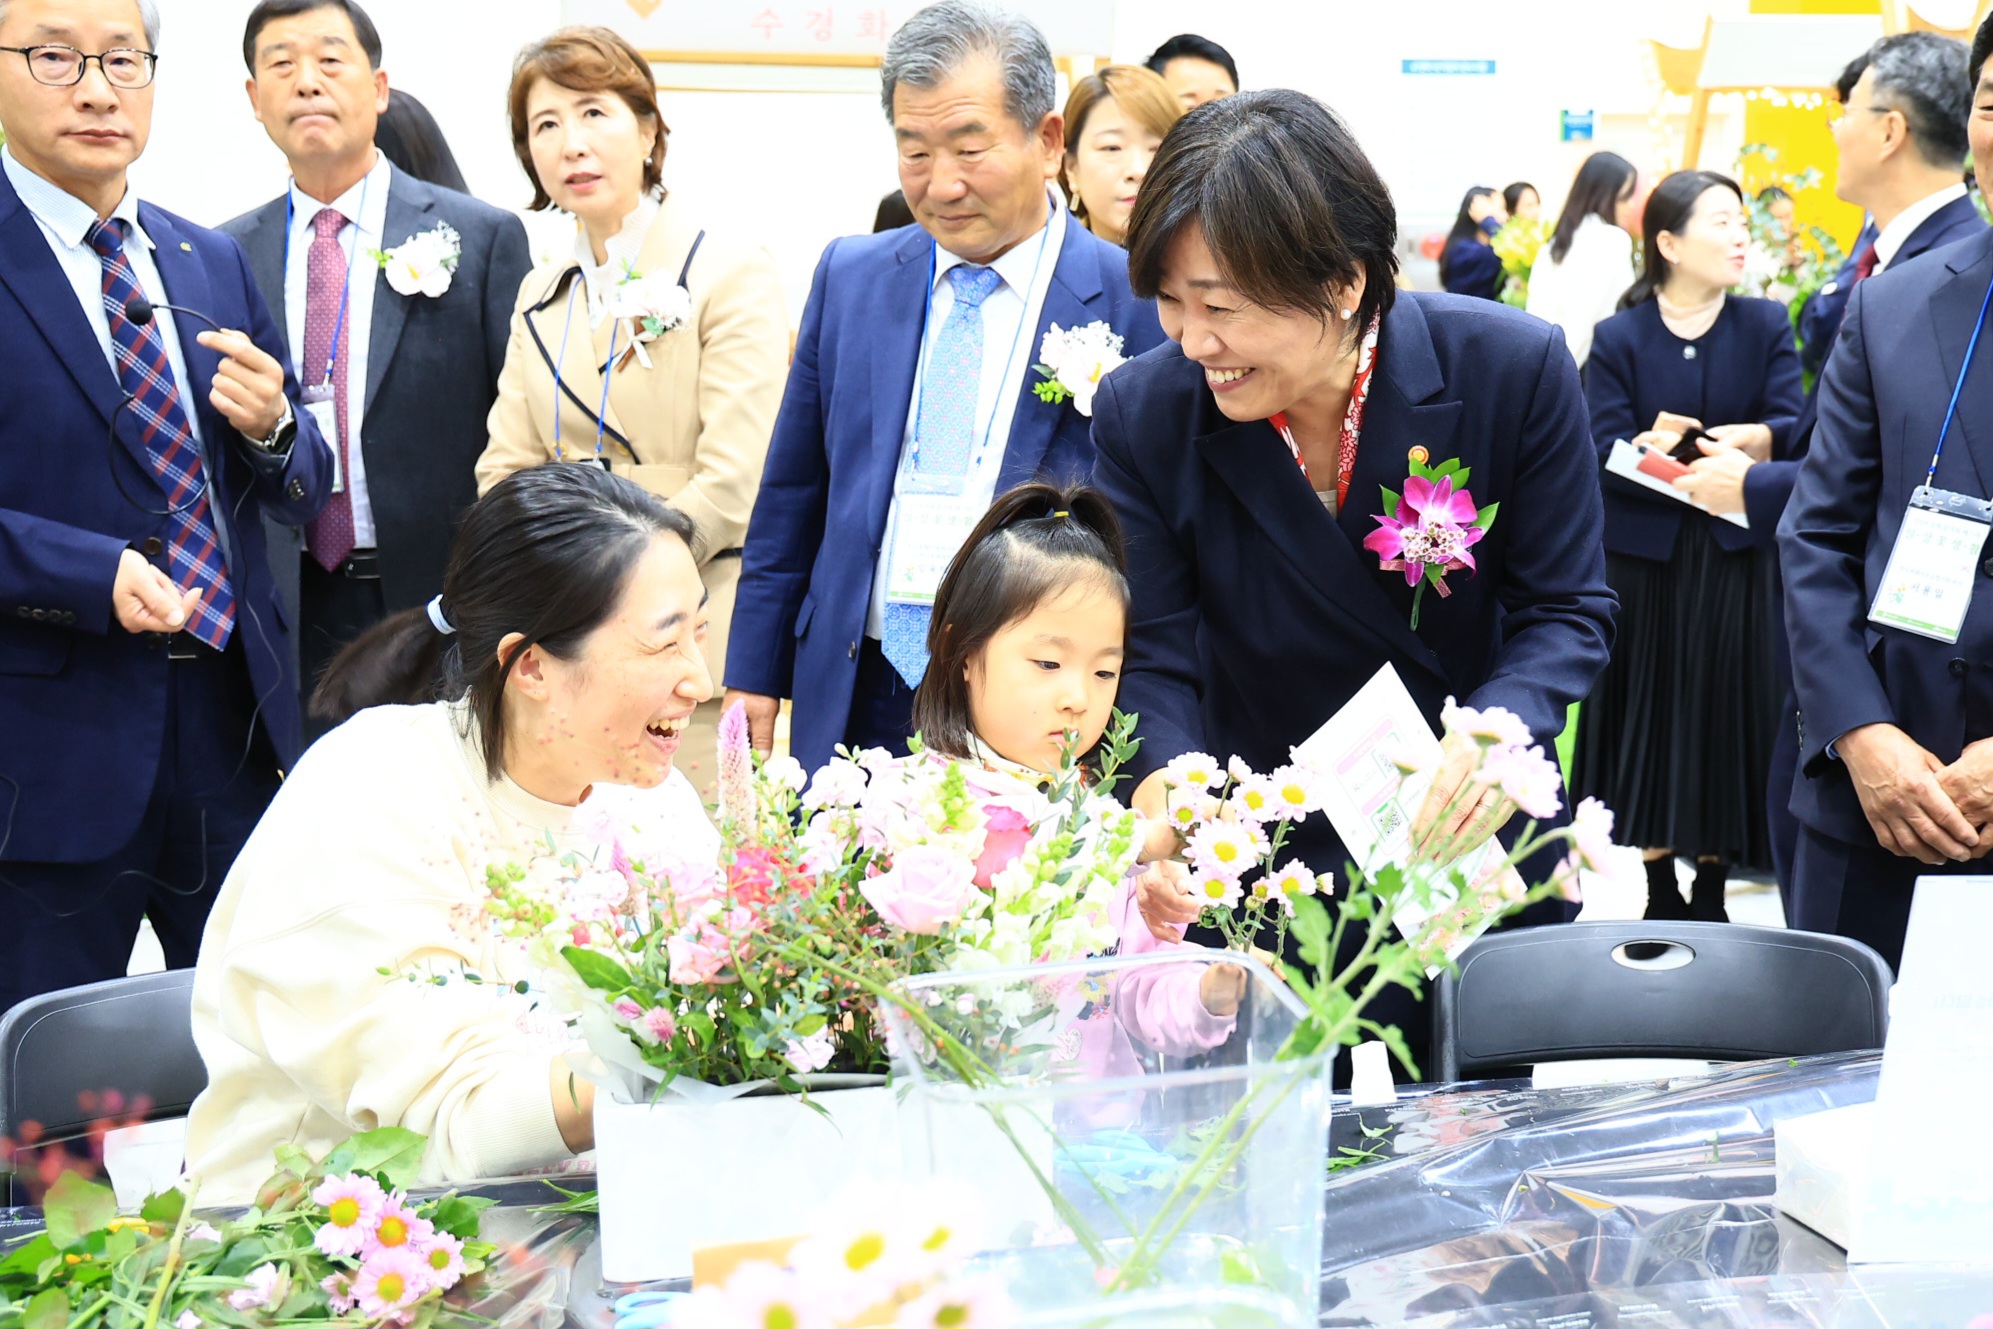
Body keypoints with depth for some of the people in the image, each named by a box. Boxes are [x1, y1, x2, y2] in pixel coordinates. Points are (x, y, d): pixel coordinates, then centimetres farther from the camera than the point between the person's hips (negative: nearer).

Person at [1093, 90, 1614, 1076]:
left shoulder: (1515, 368, -18)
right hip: (1261, 864, 0)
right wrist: (1166, 782, -35)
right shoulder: (1141, 412, -15)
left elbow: (1567, 611, -12)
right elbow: (1153, 654, -13)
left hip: (1479, 847, 0)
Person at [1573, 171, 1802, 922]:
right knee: (1649, 717, 5)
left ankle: (1711, 895, 17)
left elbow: (1792, 432, -10)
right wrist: (1718, 459, -21)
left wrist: (1682, 438, -24)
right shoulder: (1619, 338, -3)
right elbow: (1607, 455, -12)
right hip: (1643, 557, -1)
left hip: (1734, 560, 1)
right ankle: (1659, 895, 18)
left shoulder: (1766, 326, 1)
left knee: (1723, 715, 4)